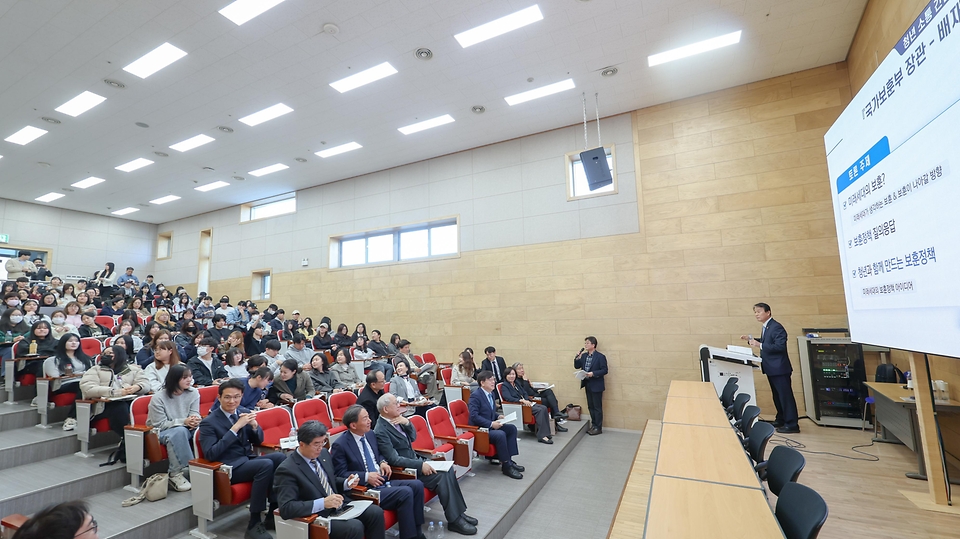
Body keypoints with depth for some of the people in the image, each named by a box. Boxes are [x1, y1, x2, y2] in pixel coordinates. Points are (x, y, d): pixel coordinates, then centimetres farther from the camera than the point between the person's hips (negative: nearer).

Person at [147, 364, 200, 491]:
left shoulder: (193, 393, -3)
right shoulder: (158, 398, -14)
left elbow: (195, 414, -2)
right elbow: (160, 424, -14)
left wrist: (194, 421, -27)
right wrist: (183, 422, -26)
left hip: (186, 430, 4)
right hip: (161, 432, -4)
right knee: (179, 431, -38)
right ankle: (176, 473, -25)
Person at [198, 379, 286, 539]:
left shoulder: (244, 412, 7)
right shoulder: (208, 422, -8)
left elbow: (258, 441, 12)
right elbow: (210, 454, -18)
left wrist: (254, 425, -11)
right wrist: (235, 428, -25)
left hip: (249, 459, 5)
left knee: (280, 457, -25)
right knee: (266, 464, -32)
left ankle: (273, 513, -13)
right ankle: (254, 524, -20)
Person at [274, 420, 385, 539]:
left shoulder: (323, 454, 5)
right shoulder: (287, 470, -17)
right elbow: (286, 508, -24)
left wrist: (347, 483, -2)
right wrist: (323, 503, -30)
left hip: (338, 507, 7)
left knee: (376, 513, -12)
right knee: (355, 527, -28)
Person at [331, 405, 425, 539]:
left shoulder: (370, 434, 8)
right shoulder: (340, 445, -14)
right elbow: (340, 474, -13)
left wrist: (382, 462, 1)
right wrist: (366, 476, -21)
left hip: (383, 481, 8)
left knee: (417, 485, -12)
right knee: (405, 492, -26)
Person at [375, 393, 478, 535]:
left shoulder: (397, 419, 2)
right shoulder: (380, 431, -22)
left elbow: (413, 437, 8)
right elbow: (394, 459, -23)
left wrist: (407, 422, -11)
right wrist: (420, 465, -24)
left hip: (415, 460, 8)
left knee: (447, 469, -8)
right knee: (442, 476, -19)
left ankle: (459, 512, 1)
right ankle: (454, 520, -7)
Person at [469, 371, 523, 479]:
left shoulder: (491, 394, 10)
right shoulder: (475, 396, -17)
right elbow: (474, 416, -25)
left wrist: (498, 416, 2)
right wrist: (491, 424, -27)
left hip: (491, 426, 10)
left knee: (512, 428, -2)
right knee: (500, 434, -30)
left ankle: (508, 459, 2)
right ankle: (506, 466, -14)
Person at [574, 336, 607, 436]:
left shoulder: (600, 357, -12)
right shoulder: (584, 356, 7)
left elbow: (604, 370, -14)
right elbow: (576, 366, 8)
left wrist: (593, 373, -25)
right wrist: (578, 357, -9)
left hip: (596, 386, -7)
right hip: (587, 385, 7)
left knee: (597, 407, 4)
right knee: (590, 407, 15)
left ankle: (598, 428, 14)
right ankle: (593, 425, 28)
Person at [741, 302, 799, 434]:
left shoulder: (776, 327, -17)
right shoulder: (765, 327, 12)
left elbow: (780, 346, -25)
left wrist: (759, 345, -28)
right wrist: (751, 339, 12)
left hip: (779, 368, -10)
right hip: (771, 368, 10)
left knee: (785, 396, -3)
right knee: (777, 396, 18)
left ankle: (792, 425, 3)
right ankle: (781, 420, 29)